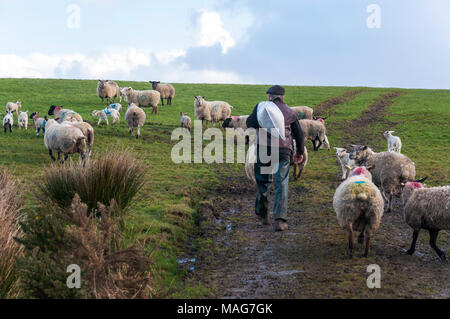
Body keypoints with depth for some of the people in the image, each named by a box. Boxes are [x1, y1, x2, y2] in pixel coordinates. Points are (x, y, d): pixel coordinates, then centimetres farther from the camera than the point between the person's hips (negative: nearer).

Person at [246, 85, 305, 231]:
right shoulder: (290, 112, 11)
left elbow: (250, 123, 7)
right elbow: (299, 133, 15)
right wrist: (300, 152, 27)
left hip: (264, 148, 0)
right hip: (283, 151, 0)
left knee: (263, 181, 16)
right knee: (281, 185, 0)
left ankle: (262, 214, 24)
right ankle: (280, 220, -8)